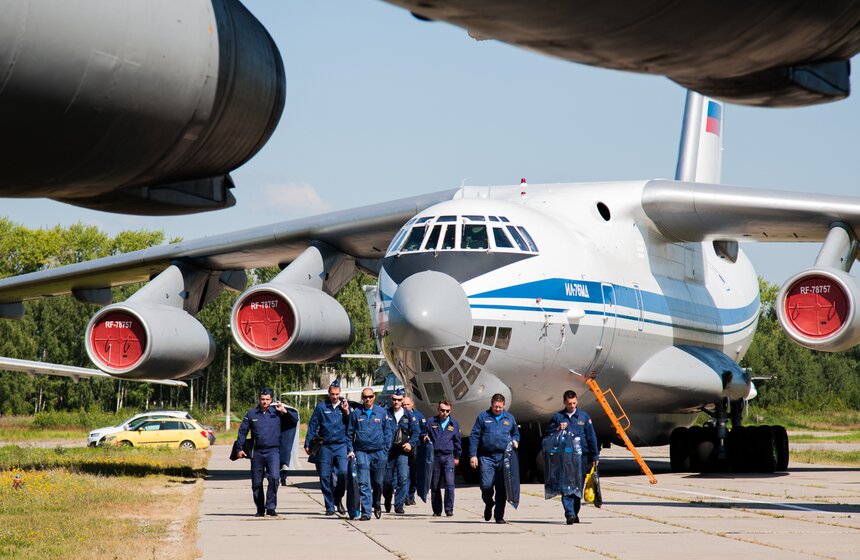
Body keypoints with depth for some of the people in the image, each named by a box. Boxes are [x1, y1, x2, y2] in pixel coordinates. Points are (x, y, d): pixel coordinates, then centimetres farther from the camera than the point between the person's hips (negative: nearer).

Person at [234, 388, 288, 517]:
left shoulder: (276, 412, 5)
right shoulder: (251, 414, 7)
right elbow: (242, 432, 12)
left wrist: (284, 411, -11)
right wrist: (239, 449, 8)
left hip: (273, 451, -2)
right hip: (257, 452, 2)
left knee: (274, 477, -20)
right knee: (256, 482, 5)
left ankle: (271, 507, -15)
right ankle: (260, 509, 18)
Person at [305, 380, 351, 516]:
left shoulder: (344, 406, 9)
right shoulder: (321, 407, 6)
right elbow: (312, 426, 9)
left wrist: (347, 412, -7)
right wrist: (308, 444, 7)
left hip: (341, 445, 0)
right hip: (325, 447, 0)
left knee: (343, 471, -19)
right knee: (325, 477, 0)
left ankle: (338, 498, 4)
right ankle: (329, 507, 10)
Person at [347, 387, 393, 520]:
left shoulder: (382, 412, 6)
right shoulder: (356, 413, 5)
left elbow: (387, 432, 10)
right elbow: (349, 433, 10)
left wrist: (386, 450, 2)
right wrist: (350, 450, 1)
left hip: (379, 452, 1)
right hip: (361, 452, -1)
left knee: (378, 482, 9)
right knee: (364, 483, -8)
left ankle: (376, 505, 34)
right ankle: (365, 512, -9)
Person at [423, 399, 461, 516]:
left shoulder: (454, 424, 10)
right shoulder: (431, 422, 7)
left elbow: (457, 441, 16)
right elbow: (424, 435, 14)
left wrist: (457, 457, 16)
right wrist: (425, 438, -9)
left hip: (448, 457, -1)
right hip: (434, 456, 1)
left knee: (449, 484, -12)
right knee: (435, 486, 5)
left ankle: (449, 509, -8)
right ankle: (437, 510, 13)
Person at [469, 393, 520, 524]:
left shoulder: (509, 418, 13)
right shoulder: (483, 417, 5)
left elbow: (516, 433, 27)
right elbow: (474, 436, 4)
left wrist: (515, 441, 3)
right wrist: (473, 455, -4)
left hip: (504, 457, 2)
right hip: (486, 457, -2)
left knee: (502, 488, 0)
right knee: (486, 485, -12)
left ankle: (499, 516, 7)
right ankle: (488, 504, 19)